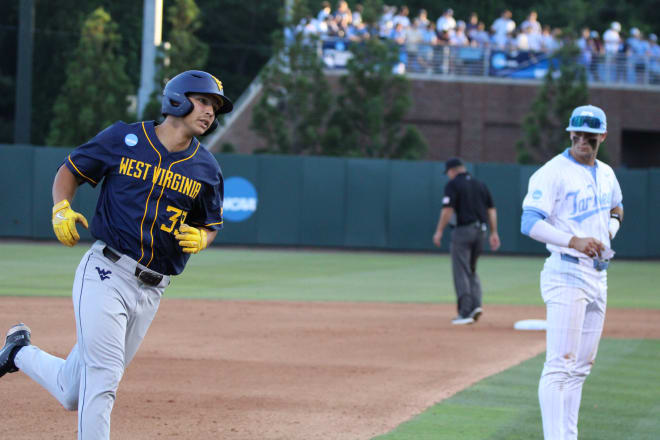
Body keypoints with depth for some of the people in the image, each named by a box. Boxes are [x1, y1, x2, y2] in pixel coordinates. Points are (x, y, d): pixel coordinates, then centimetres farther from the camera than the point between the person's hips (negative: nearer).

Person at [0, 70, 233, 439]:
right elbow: (70, 170, 11)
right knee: (102, 376, -18)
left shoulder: (207, 169, 7)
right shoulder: (123, 139, 0)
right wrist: (61, 209, -8)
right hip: (105, 273, -4)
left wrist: (200, 239, -6)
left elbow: (211, 226, 18)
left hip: (151, 291, 4)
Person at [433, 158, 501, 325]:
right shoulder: (480, 185, 15)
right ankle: (476, 304, 0)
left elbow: (448, 209, -13)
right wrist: (494, 233, 13)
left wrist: (439, 231, -8)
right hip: (481, 230, 6)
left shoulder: (453, 184, -4)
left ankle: (465, 312, -6)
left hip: (463, 230, -6)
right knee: (471, 270, 18)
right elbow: (491, 210, 12)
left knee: (461, 272, -2)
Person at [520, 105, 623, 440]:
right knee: (560, 364, -15)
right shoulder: (553, 172, -10)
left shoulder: (606, 174, 13)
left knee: (582, 365, 12)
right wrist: (573, 241, -28)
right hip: (566, 273, -8)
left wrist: (608, 233, 11)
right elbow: (530, 224, -18)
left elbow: (616, 209, 33)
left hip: (598, 274, 8)